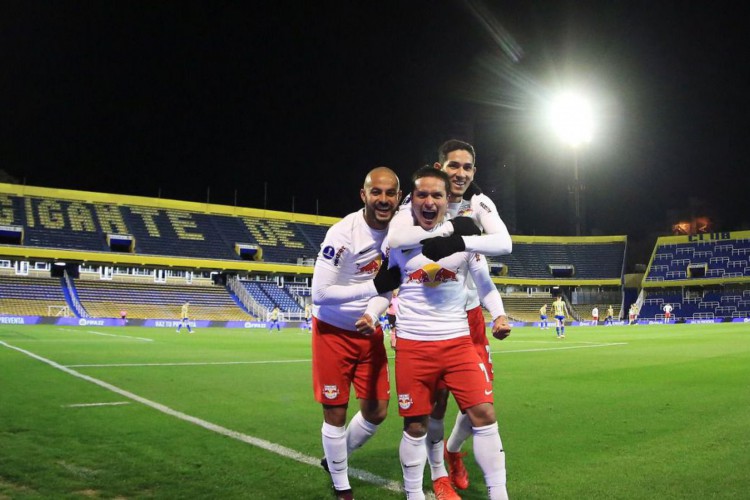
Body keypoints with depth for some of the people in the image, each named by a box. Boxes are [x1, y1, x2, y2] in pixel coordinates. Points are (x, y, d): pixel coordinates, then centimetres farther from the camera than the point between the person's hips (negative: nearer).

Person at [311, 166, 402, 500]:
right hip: (334, 332, -5)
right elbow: (320, 294, -26)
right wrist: (375, 287, -23)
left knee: (377, 412, 11)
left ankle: (334, 460, 38)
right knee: (336, 413, 4)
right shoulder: (343, 233, -24)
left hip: (369, 332, 6)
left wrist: (374, 314, -19)